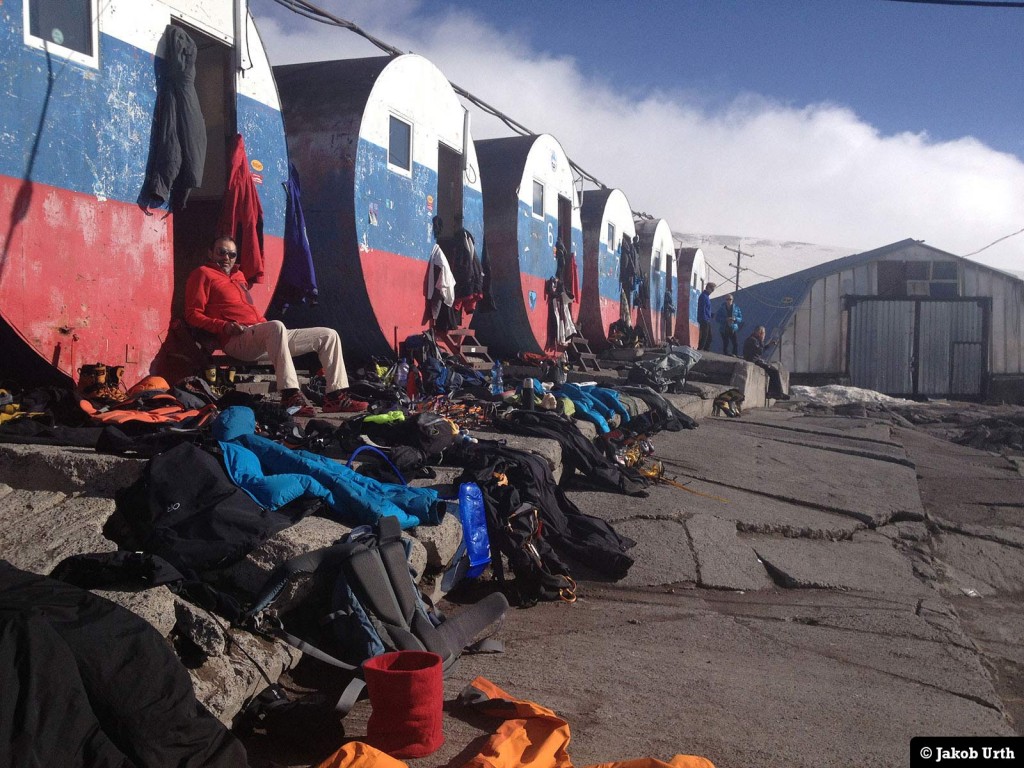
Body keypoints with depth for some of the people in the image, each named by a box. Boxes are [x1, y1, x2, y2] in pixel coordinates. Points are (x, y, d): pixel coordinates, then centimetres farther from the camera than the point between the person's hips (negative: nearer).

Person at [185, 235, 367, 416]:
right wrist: (224, 326, -17)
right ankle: (290, 396, -48)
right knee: (276, 326, -41)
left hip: (266, 337, 8)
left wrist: (265, 322, 10)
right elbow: (193, 315, -2)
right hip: (237, 340, -8)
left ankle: (335, 397, -9)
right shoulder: (203, 274, 8)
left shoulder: (238, 276, 30)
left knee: (329, 335, 2)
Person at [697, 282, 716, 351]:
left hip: (707, 320, 10)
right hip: (704, 320, -10)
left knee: (709, 337, 12)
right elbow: (702, 309, -20)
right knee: (704, 337, -9)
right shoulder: (703, 296, -14)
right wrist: (704, 319, -22)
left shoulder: (706, 296, 17)